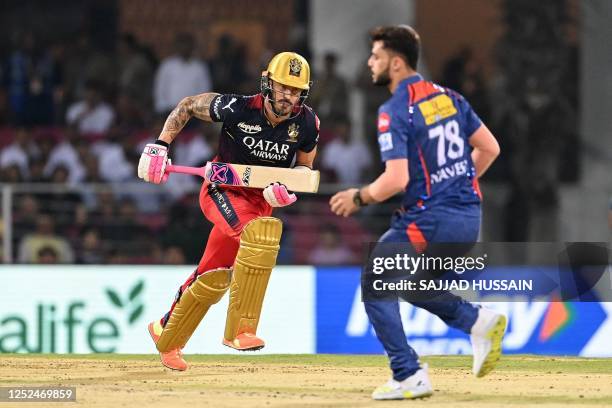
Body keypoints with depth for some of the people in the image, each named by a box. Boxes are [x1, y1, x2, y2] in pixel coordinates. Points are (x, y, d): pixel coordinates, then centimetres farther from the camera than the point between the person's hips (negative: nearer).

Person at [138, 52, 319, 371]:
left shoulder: (307, 124, -12)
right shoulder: (238, 108, -22)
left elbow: (304, 166, 5)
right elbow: (187, 106, -7)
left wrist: (288, 188, -16)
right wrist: (159, 147, -14)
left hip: (260, 198, 5)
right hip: (222, 190, -5)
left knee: (215, 278, 12)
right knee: (260, 230, -34)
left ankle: (166, 336, 36)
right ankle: (238, 330, -32)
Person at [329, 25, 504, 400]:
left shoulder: (395, 111, -14)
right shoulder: (448, 98, 10)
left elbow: (397, 179, -21)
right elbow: (490, 148, 14)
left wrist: (360, 197, -4)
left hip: (432, 220, -8)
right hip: (470, 219, 8)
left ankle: (410, 376, 1)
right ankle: (477, 321, 9)